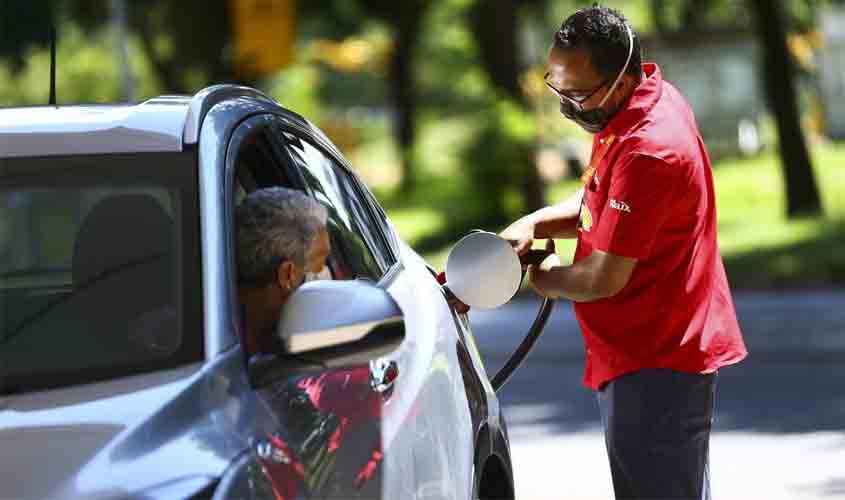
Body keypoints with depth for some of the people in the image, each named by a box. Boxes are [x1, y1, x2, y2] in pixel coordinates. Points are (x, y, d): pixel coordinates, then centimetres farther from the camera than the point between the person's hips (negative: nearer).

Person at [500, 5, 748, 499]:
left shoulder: (647, 153, -27)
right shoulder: (651, 97, 5)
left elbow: (603, 281, -23)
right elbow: (600, 202, 20)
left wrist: (547, 278, -2)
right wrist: (533, 225, 2)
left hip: (656, 365, -11)